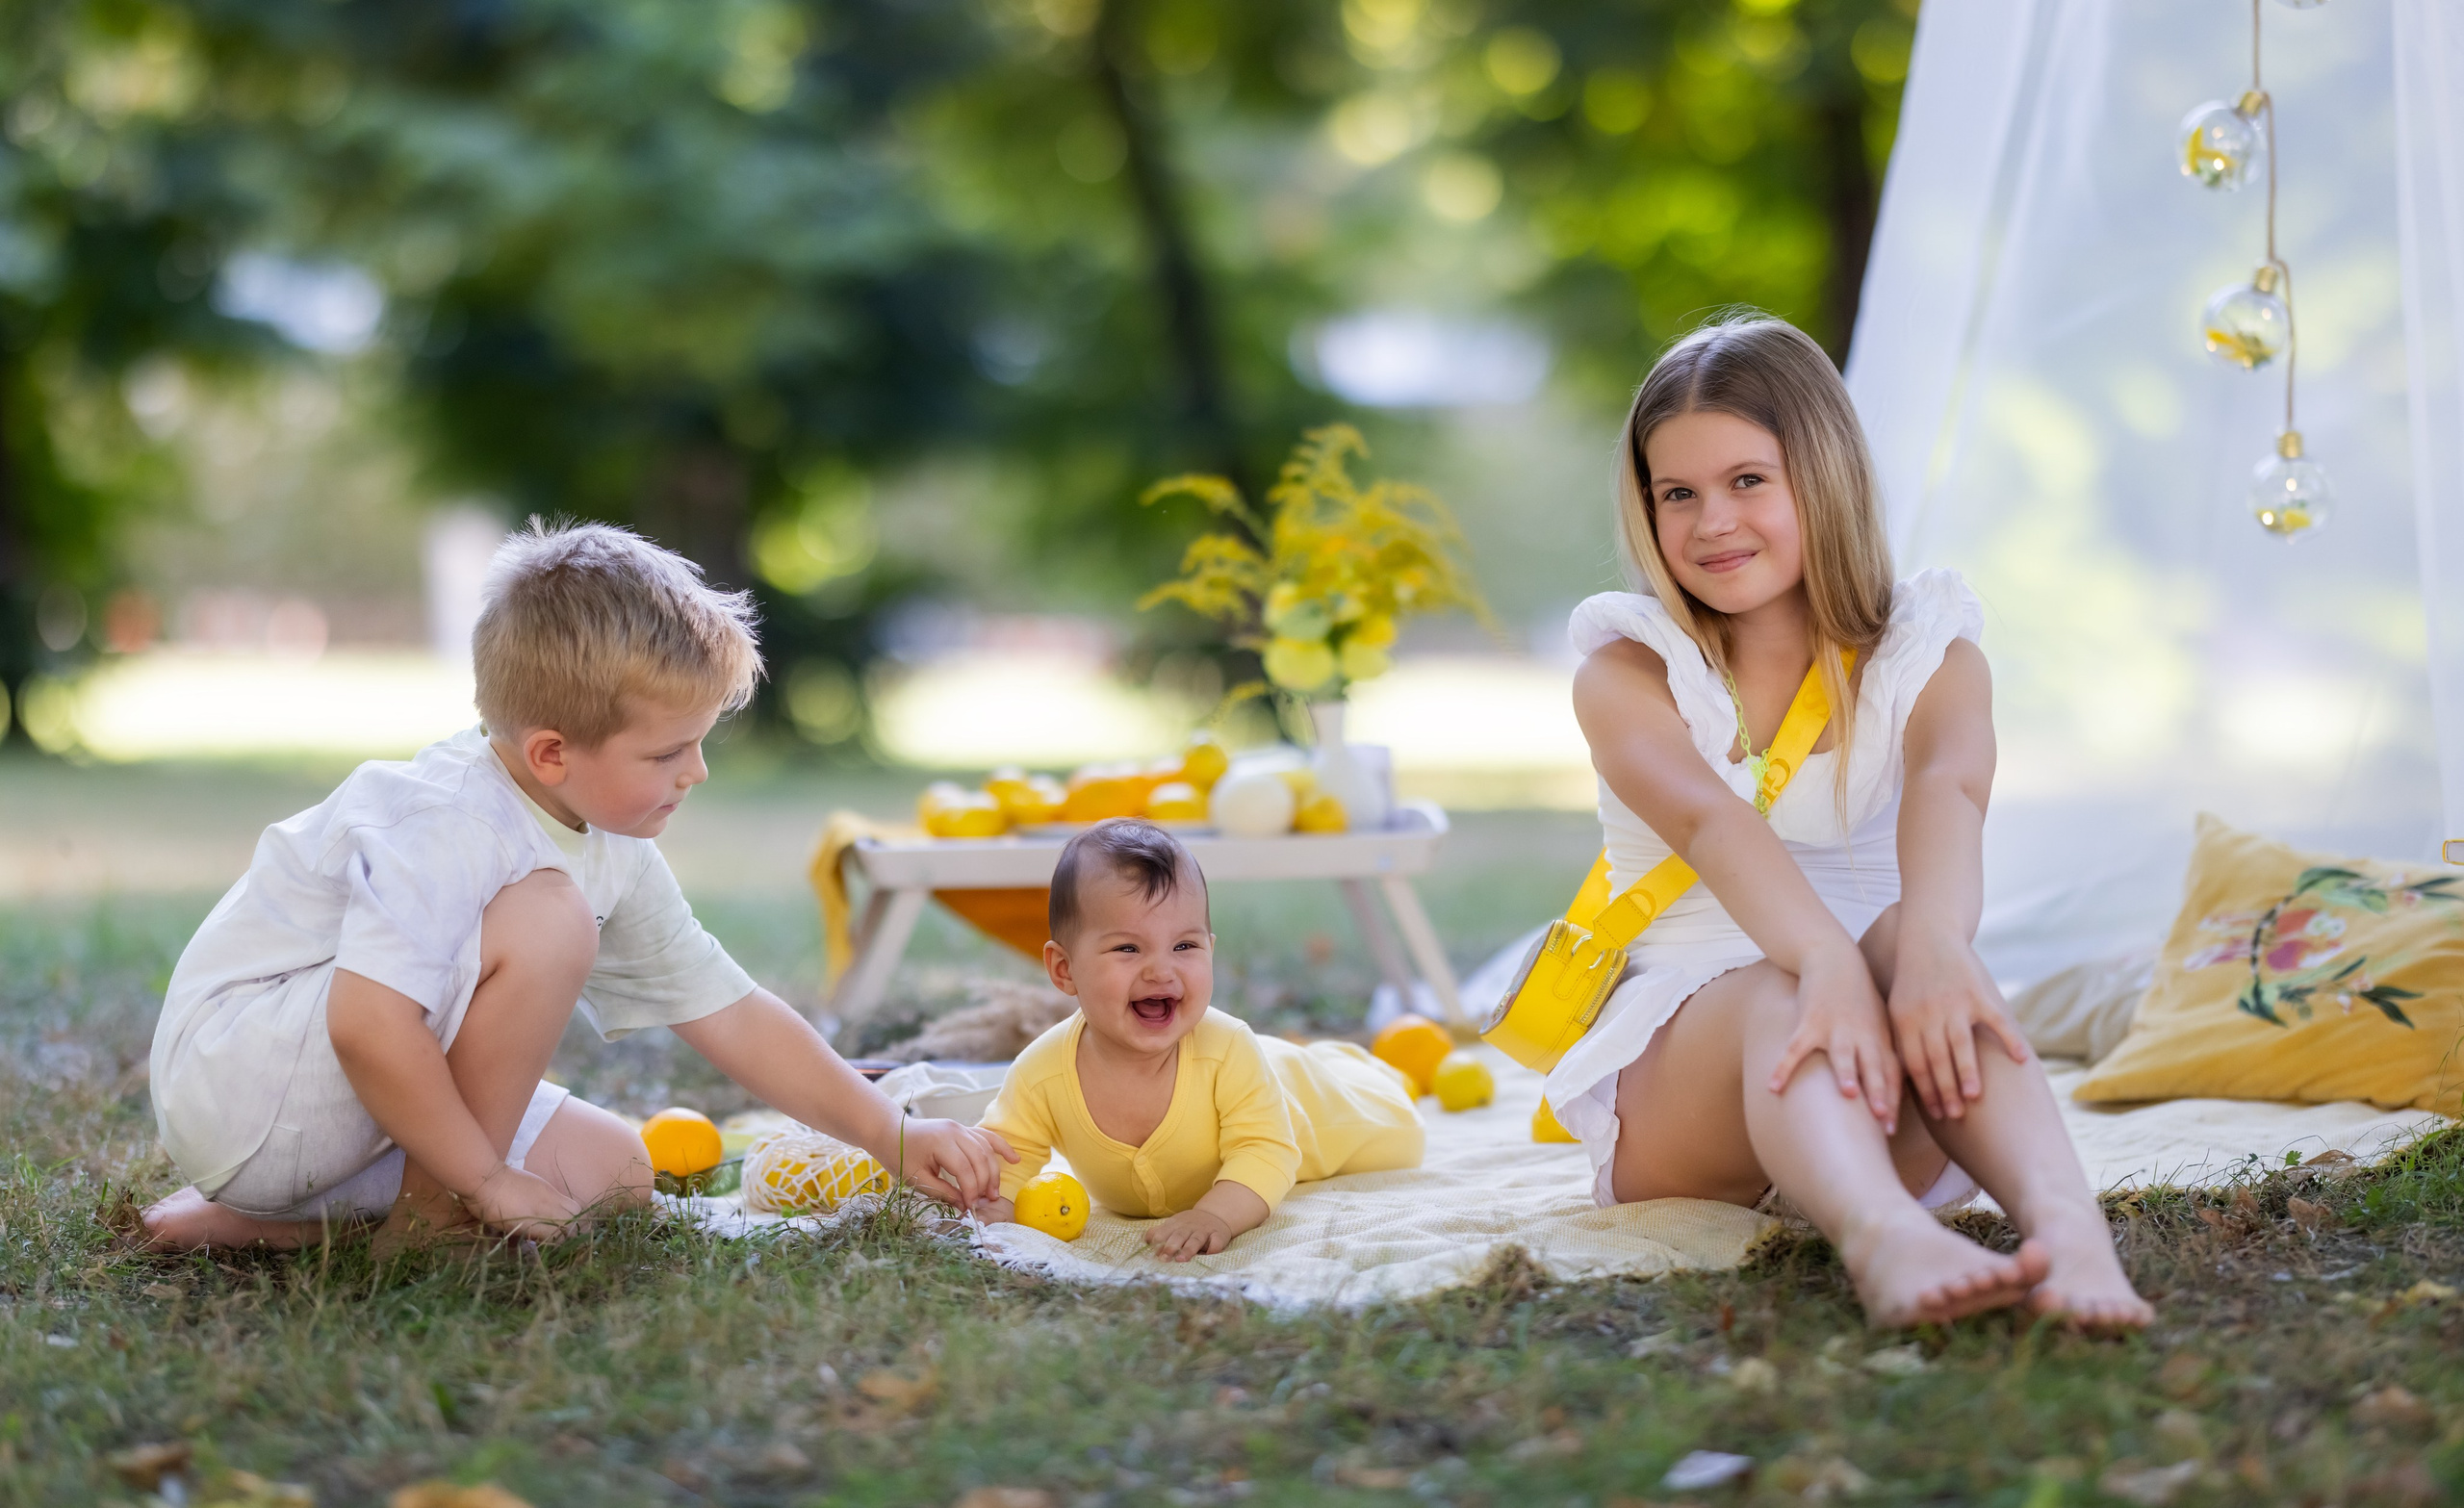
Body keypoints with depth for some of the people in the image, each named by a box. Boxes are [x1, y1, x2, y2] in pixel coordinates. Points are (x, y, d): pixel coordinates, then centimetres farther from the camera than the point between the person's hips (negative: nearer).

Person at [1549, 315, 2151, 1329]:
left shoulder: (1929, 658, 7)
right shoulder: (1625, 671, 4)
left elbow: (1948, 793, -19)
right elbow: (1706, 819, -20)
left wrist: (1932, 942, -45)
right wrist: (1825, 962, -43)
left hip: (1893, 1120, 1)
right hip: (1679, 1055, -1)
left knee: (1906, 938, -32)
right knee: (1779, 995, -35)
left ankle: (2062, 1216, -58)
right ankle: (1883, 1240, -68)